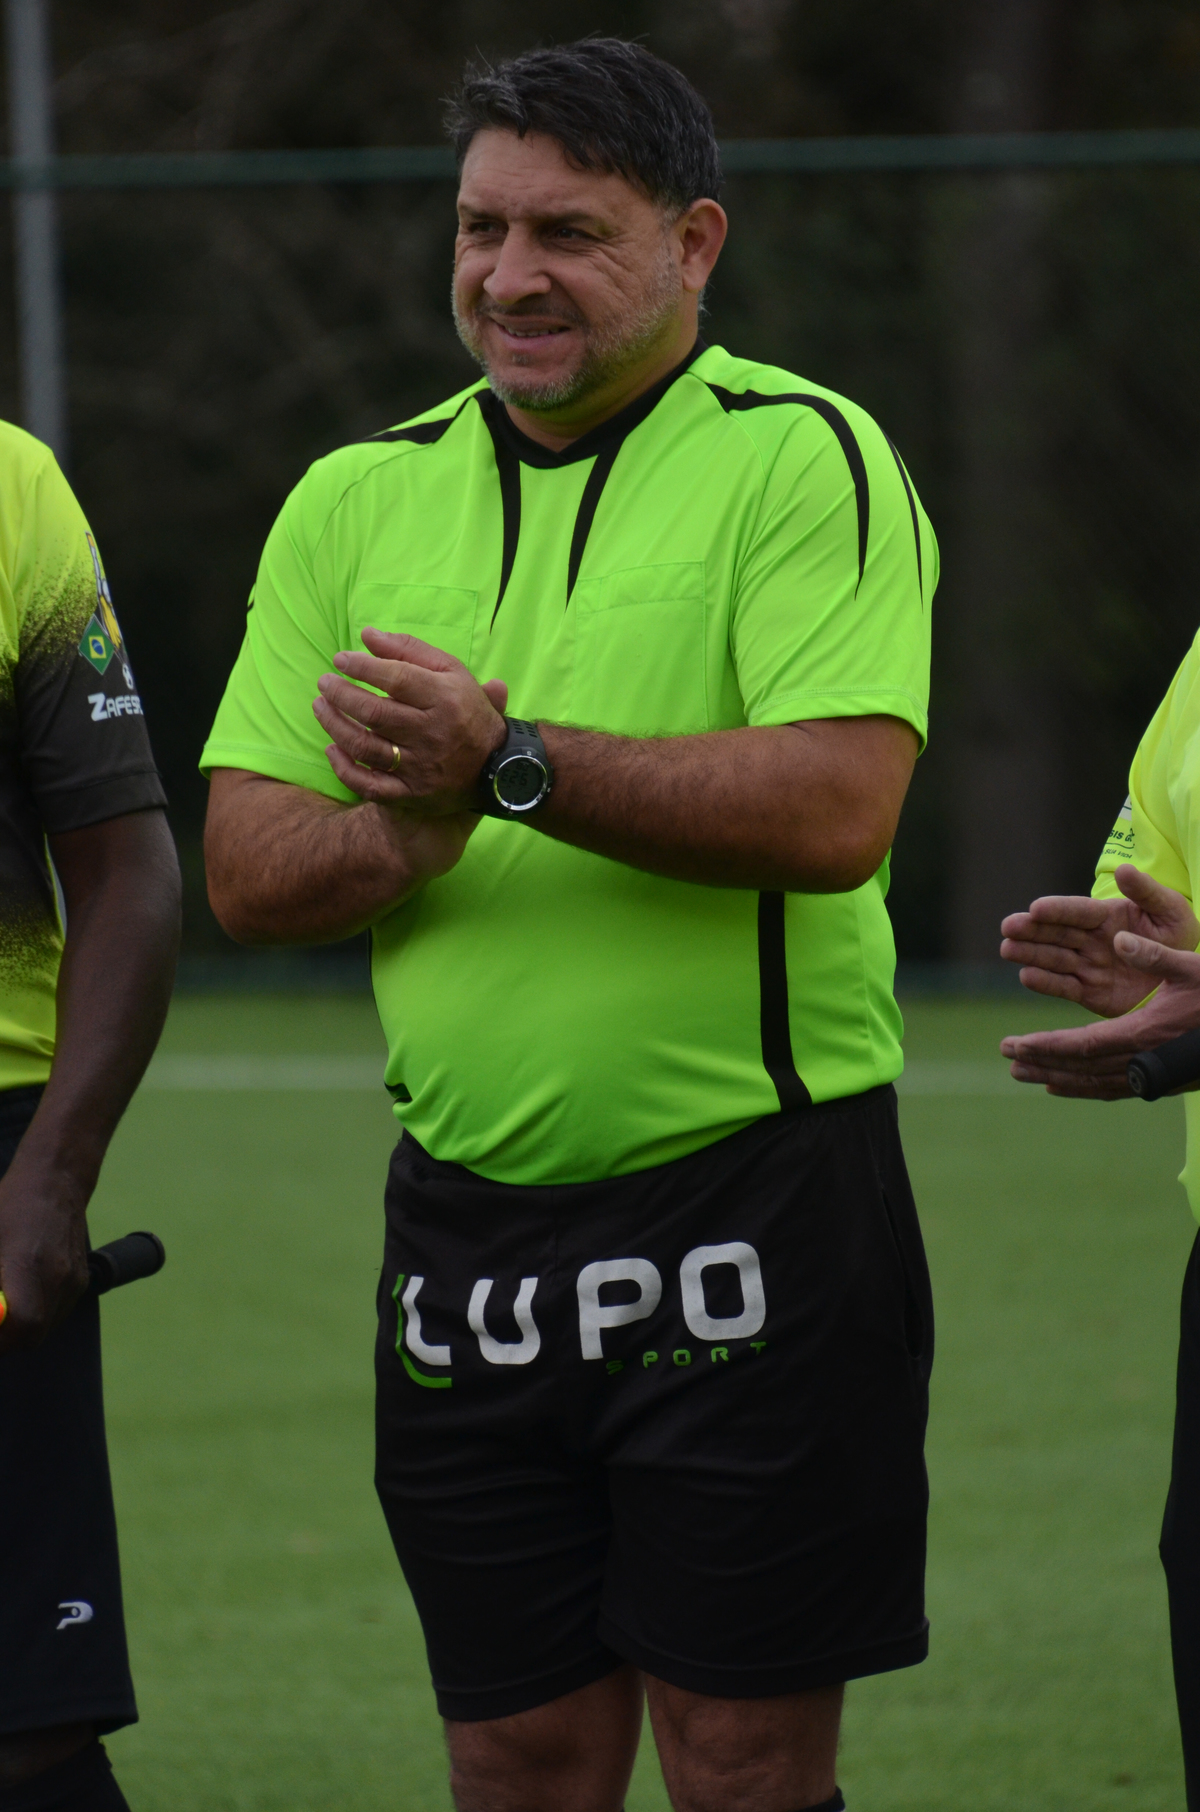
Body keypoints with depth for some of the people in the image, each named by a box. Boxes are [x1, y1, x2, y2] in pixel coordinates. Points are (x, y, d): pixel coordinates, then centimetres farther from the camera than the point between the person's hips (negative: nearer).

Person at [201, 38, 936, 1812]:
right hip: (467, 1230, 5)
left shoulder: (802, 457, -4)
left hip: (749, 1214, -5)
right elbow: (247, 870, 7)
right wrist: (399, 832, -15)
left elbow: (837, 806, -18)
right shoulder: (360, 498, 12)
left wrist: (510, 763, -21)